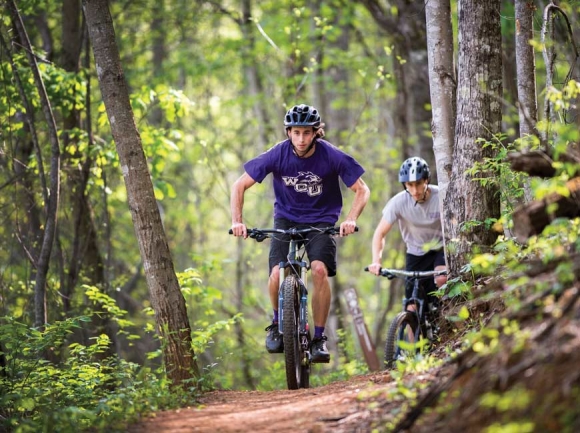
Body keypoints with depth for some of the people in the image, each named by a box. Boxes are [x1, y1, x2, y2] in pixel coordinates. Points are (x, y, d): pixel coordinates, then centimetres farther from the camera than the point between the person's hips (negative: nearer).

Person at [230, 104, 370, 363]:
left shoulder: (331, 156, -18)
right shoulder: (278, 155, -16)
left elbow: (362, 190, -10)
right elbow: (240, 186, -9)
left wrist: (351, 219, -27)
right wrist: (237, 221, -21)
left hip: (321, 221, -1)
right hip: (286, 220, 1)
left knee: (320, 270, -26)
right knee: (277, 275, -21)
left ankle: (319, 338, -13)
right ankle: (277, 322, 9)